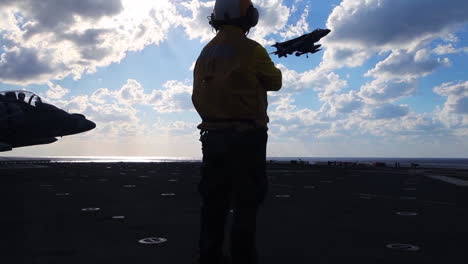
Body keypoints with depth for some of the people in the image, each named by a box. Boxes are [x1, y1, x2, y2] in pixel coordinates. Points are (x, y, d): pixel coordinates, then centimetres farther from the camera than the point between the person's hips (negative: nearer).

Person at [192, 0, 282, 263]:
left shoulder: (205, 53, 12)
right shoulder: (251, 49, -8)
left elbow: (197, 96, 14)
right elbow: (275, 82, 6)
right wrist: (275, 69, 25)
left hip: (213, 136, 7)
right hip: (246, 137, -6)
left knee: (214, 201, 11)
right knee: (246, 203, -1)